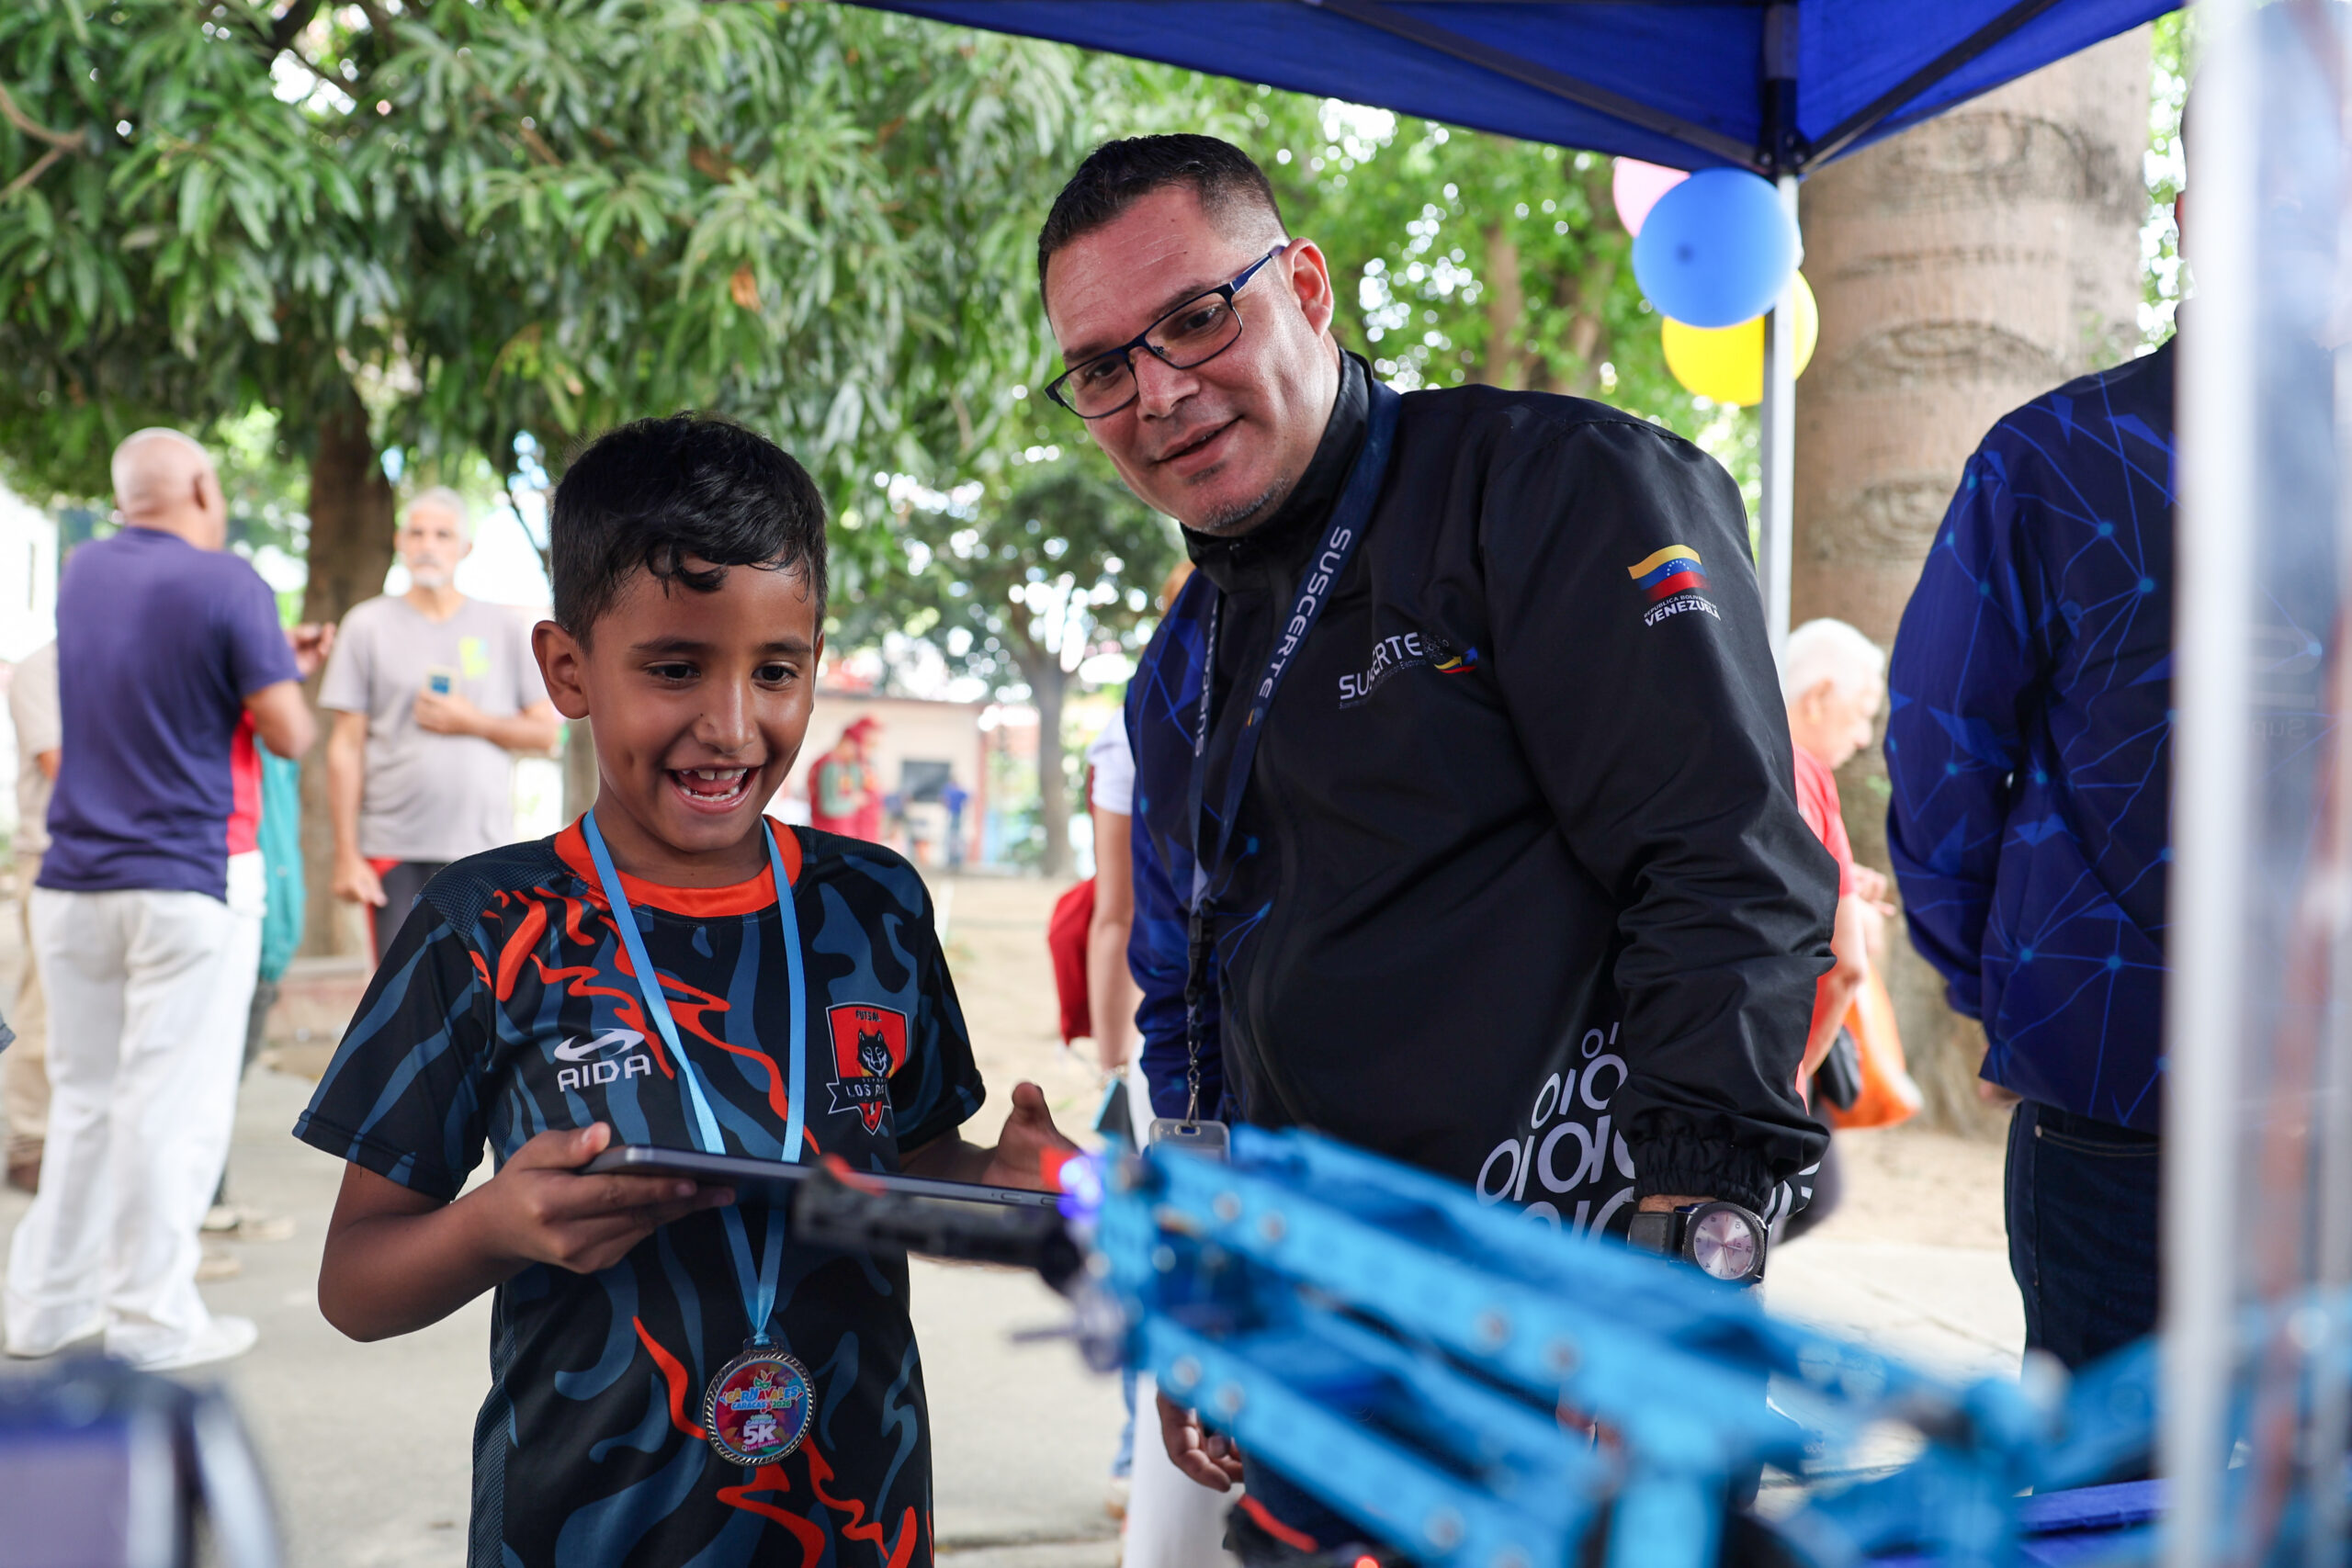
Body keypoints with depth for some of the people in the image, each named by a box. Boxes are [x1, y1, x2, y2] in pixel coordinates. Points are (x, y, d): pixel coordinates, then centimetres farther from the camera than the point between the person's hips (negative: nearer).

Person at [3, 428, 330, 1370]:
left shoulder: (81, 574, 11)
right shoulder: (227, 584, -10)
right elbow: (289, 736, -10)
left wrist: (276, 655, 26)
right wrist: (282, 677, 10)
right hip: (189, 881, -6)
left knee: (81, 1095, 15)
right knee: (172, 1103, -1)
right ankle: (153, 1320, 4)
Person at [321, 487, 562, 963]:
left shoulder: (504, 626, 9)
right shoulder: (369, 624, 7)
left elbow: (547, 731, 7)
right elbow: (346, 746, 4)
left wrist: (471, 722, -8)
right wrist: (346, 853, -1)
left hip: (483, 851, 1)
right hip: (394, 849, -1)